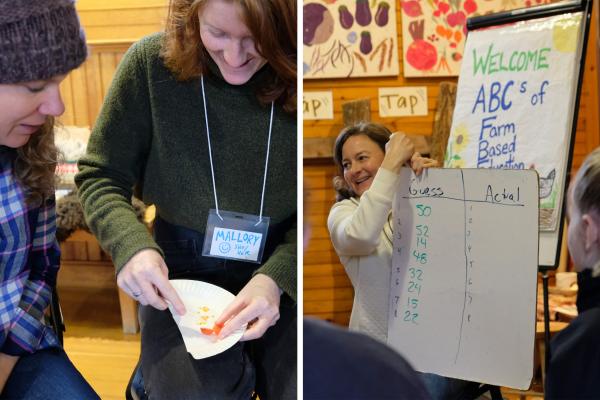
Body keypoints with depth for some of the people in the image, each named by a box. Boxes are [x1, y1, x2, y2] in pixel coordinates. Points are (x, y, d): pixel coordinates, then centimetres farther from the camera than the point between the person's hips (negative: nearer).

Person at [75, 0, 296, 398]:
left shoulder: (290, 75, -11)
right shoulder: (151, 62, -12)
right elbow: (99, 177, -1)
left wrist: (277, 276, -20)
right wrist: (131, 244, -20)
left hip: (283, 270, 1)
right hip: (182, 272, 0)